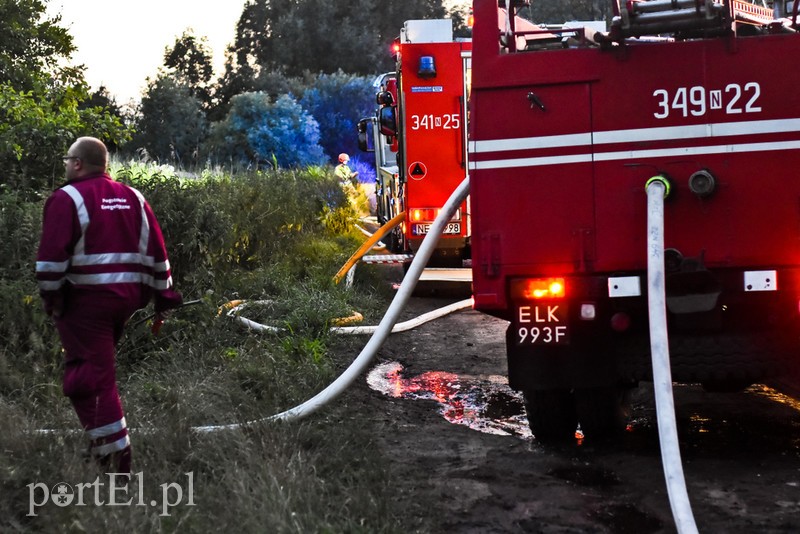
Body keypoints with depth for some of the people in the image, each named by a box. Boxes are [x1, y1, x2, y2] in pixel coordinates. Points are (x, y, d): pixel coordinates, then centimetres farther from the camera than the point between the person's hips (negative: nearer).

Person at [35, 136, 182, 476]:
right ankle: (106, 440, 30)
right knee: (101, 368, 23)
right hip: (127, 296, 7)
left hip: (84, 299, -7)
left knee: (91, 377, -4)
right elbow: (157, 254, 10)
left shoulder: (67, 198, -9)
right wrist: (162, 297, 14)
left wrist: (49, 297, -4)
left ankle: (116, 458, -9)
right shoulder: (133, 198, 10)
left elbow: (52, 257, -15)